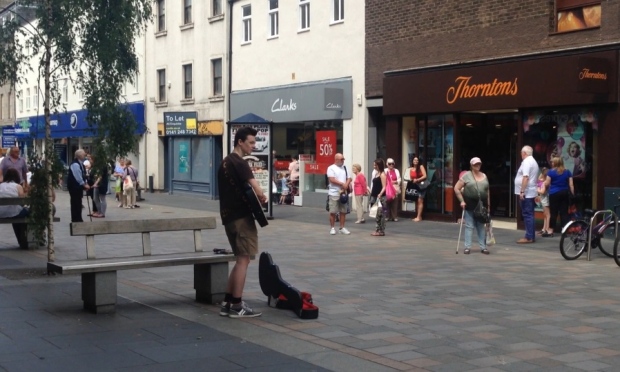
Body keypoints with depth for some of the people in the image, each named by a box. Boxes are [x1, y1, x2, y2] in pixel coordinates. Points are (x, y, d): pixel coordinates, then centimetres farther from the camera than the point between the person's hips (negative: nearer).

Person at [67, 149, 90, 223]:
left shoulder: (81, 164, 10)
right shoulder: (75, 164, -20)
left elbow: (83, 175, 14)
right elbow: (78, 177, -23)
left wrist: (85, 184, 3)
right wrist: (84, 185, -16)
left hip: (79, 186, 10)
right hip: (74, 187, -10)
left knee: (78, 203, 14)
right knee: (75, 203, -4)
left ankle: (78, 220, 21)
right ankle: (75, 220, 1)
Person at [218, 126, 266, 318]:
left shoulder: (225, 162, 16)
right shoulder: (239, 163, -15)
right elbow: (257, 190, -25)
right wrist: (262, 197, -3)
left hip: (229, 216, 10)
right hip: (241, 216, -10)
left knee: (240, 259, 15)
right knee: (243, 260, -4)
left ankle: (227, 303, 16)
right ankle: (237, 306, -1)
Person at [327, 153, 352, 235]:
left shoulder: (345, 168, 14)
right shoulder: (331, 168, -5)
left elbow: (349, 178, 11)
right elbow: (332, 179, -15)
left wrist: (345, 186, -8)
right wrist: (342, 184, -13)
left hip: (343, 193, 5)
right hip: (334, 193, -5)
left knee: (343, 211, 6)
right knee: (333, 212, -3)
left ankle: (342, 228, 14)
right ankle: (332, 228, 5)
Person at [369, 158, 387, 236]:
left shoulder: (382, 174, -10)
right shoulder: (376, 173, 15)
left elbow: (384, 187, -16)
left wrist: (380, 194, -30)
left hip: (380, 197, -9)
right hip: (374, 196, 9)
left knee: (380, 214, -6)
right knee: (376, 214, 10)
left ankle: (381, 231, -2)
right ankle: (377, 230, 14)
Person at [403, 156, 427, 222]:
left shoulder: (421, 167, -1)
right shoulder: (410, 169, 10)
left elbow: (425, 176, -8)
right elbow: (410, 178, 12)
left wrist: (417, 180, -15)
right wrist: (412, 180, -10)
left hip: (421, 186, -5)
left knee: (420, 201, -10)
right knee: (416, 201, 4)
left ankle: (419, 217, -12)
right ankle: (417, 216, 8)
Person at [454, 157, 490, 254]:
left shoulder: (484, 176, 12)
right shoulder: (466, 175, -2)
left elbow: (487, 191, 16)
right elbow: (456, 188, -4)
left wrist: (488, 205, 11)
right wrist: (462, 201, -9)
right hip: (469, 205, -4)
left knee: (481, 226, 8)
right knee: (469, 226, 0)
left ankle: (483, 247, 13)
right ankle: (467, 247, 5)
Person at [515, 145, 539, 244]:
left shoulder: (526, 162, -13)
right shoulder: (534, 162, 20)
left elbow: (526, 177, -23)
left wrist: (522, 191, -24)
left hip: (526, 193, -10)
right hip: (531, 193, 10)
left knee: (527, 215, -9)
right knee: (530, 215, 12)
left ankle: (529, 237, -9)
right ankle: (532, 236, 15)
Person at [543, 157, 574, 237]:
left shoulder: (551, 172, -4)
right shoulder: (567, 172, 7)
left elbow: (547, 184, -2)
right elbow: (571, 184, 5)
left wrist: (543, 183, 19)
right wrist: (573, 194, 9)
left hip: (554, 194, -3)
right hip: (565, 193, 3)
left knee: (553, 212, 0)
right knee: (564, 212, 4)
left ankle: (550, 231, 2)